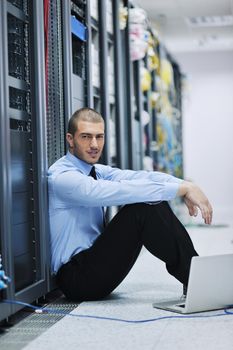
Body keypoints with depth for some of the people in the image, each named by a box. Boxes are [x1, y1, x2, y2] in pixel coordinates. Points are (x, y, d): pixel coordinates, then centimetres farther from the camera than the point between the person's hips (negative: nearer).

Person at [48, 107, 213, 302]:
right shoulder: (62, 177, -17)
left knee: (154, 201, -5)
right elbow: (118, 191, -29)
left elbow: (140, 177, -5)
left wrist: (185, 185, -20)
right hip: (75, 277, -8)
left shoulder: (97, 171, 11)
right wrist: (181, 189, -29)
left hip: (95, 261, 8)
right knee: (142, 208, -22)